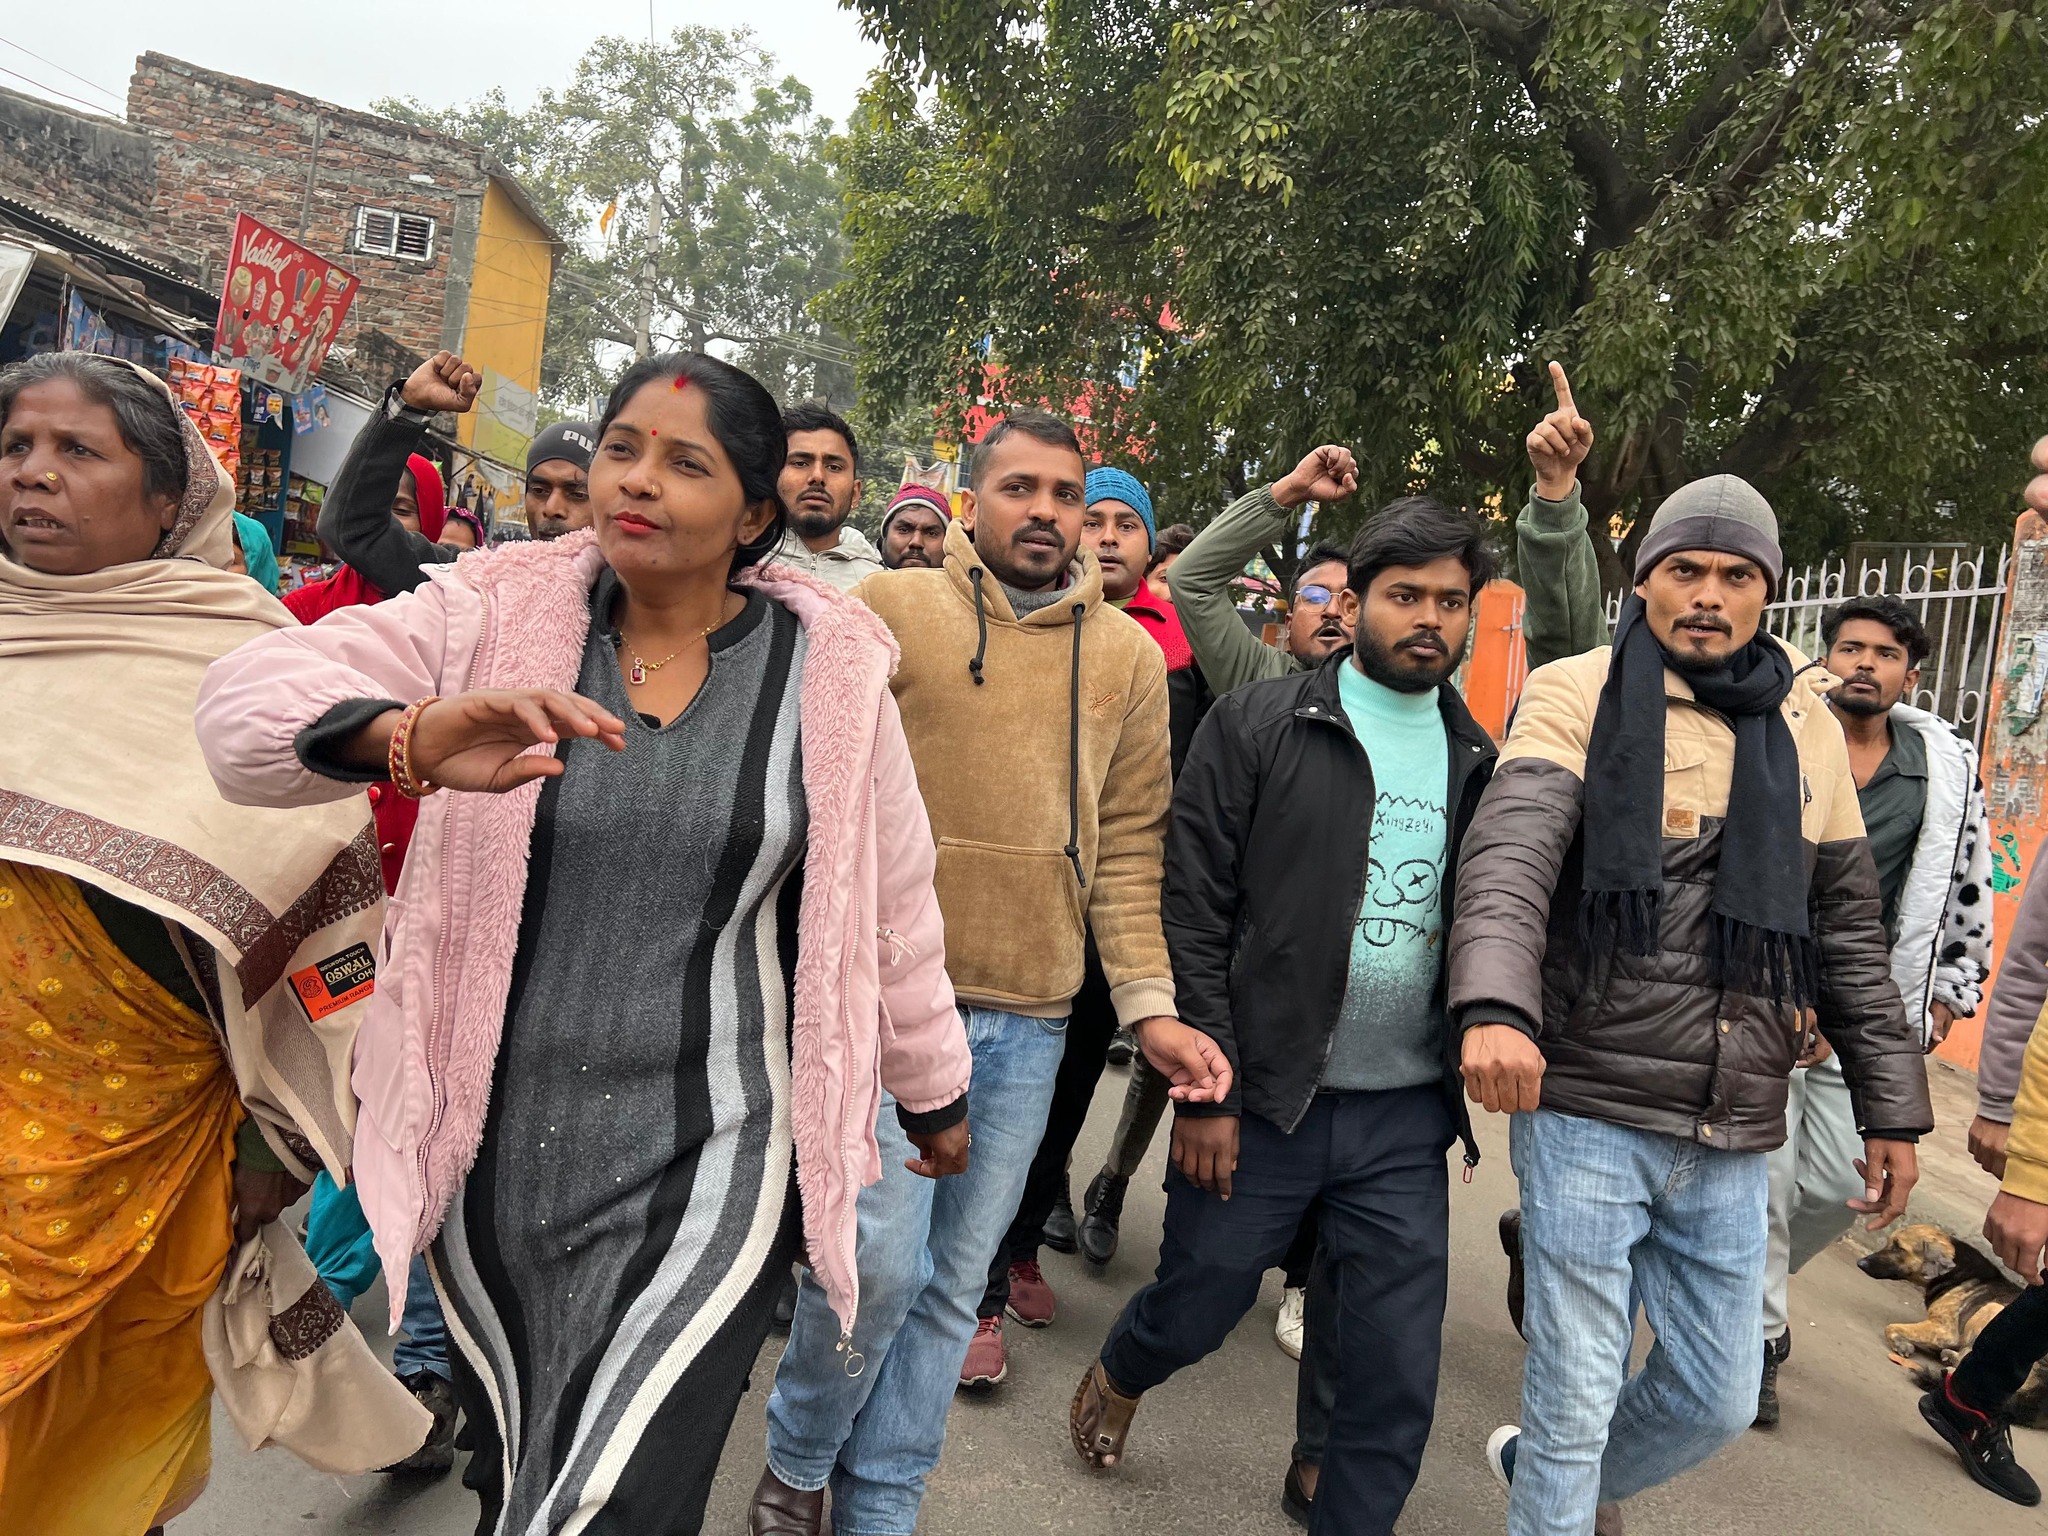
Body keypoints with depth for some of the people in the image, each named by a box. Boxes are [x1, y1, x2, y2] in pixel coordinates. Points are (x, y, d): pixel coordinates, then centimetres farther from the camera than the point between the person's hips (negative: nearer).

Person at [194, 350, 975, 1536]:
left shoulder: (829, 669, -5)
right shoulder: (495, 616, -3)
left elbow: (892, 907, 3)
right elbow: (247, 703, -13)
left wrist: (936, 1091, 14)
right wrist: (411, 737, -34)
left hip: (703, 1158, -2)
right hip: (496, 1143, 3)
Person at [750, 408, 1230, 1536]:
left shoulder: (1128, 658, 7)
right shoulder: (889, 609, 0)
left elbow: (1127, 845, 7)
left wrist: (1149, 1006, 0)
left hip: (1032, 1021, 3)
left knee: (953, 1280, 12)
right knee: (879, 1256, -7)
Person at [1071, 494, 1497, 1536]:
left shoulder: (1478, 758, 8)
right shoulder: (1261, 726, -6)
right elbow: (1195, 913, -9)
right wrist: (1206, 1089, -12)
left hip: (1408, 1117, 3)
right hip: (1260, 1100, -3)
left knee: (1398, 1378, 7)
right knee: (1194, 1309, 15)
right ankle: (1116, 1379, 48)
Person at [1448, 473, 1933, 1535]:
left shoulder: (1806, 728, 10)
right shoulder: (1579, 695, -6)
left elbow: (1846, 930, 16)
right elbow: (1510, 852, -23)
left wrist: (1892, 1105, 15)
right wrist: (1495, 1005, -39)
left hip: (1735, 1140, 5)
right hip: (1587, 1110, -5)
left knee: (1719, 1401, 18)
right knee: (1577, 1398, 4)